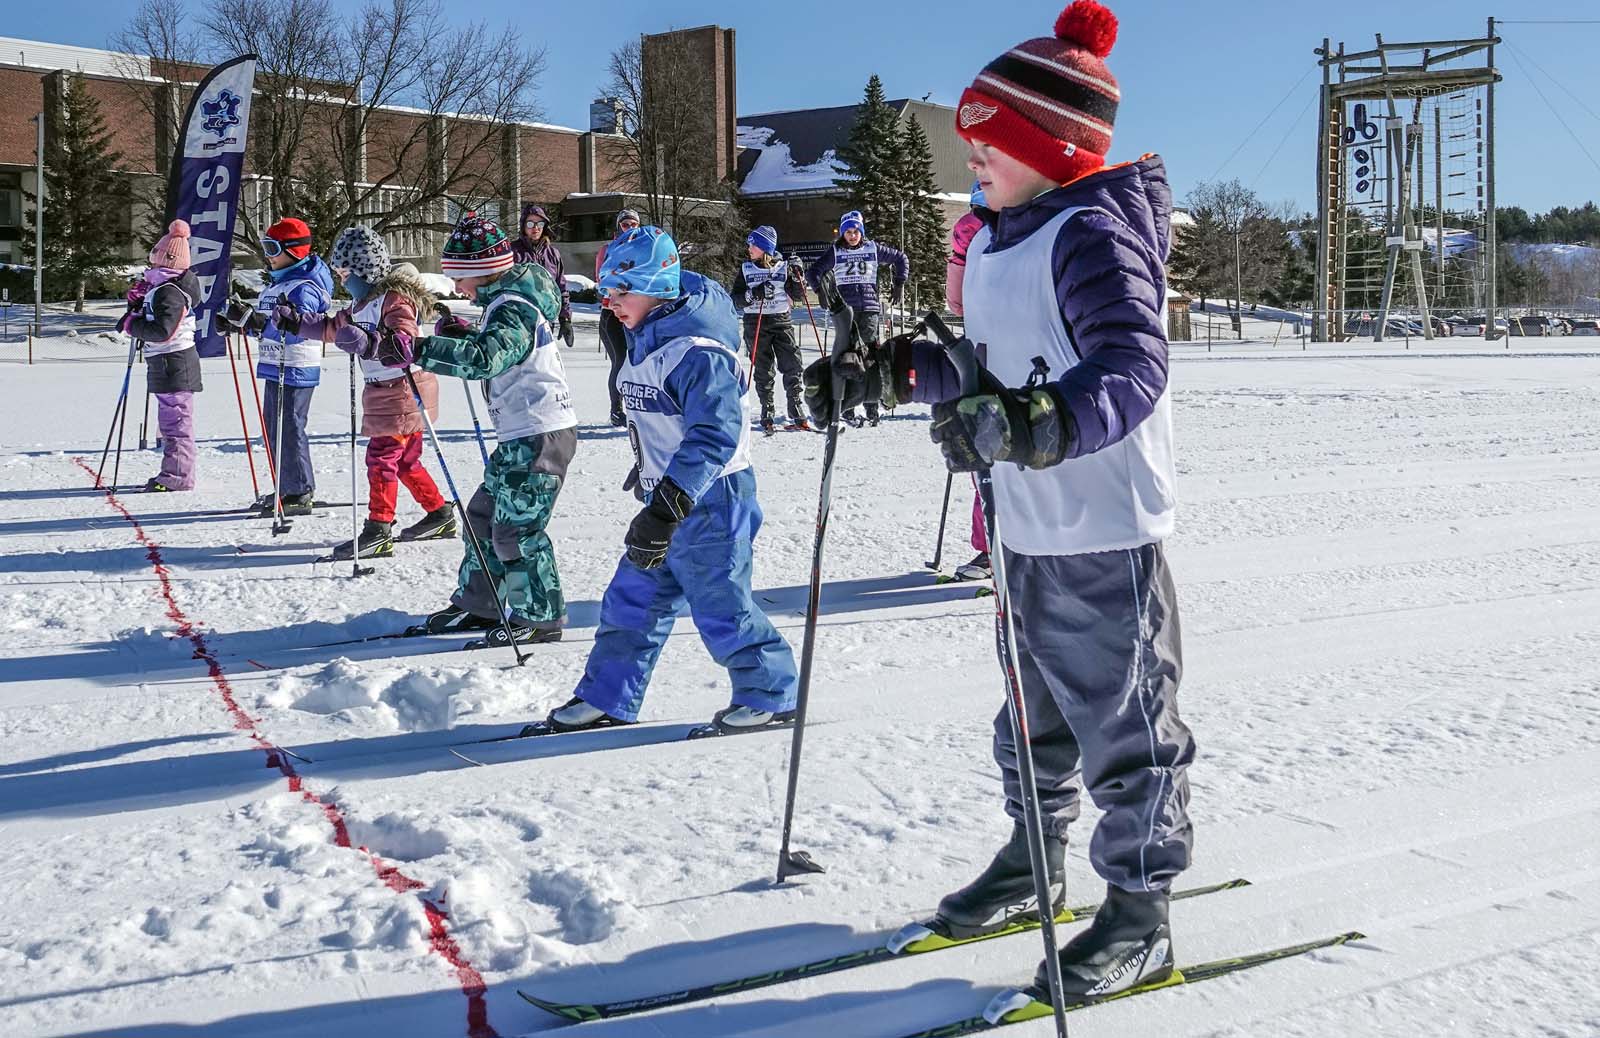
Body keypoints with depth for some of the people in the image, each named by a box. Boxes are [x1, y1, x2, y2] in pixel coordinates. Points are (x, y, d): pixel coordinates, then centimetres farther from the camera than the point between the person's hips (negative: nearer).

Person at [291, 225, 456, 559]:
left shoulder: (395, 298, -18)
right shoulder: (364, 301, 13)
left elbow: (405, 345, -31)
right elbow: (333, 326, 27)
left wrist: (368, 343, -44)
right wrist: (295, 321, 21)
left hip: (403, 392, -10)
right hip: (382, 392, 10)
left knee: (381, 457, -11)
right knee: (405, 460, 16)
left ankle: (379, 531, -10)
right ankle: (439, 514, 27)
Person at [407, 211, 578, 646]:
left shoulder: (513, 310, -19)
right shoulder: (504, 300, 14)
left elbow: (485, 358, -35)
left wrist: (420, 349, -41)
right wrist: (463, 334, 10)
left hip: (541, 434, -11)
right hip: (521, 434, 11)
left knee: (515, 530, -6)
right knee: (484, 513, 17)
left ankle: (541, 618, 5)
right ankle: (479, 604, 28)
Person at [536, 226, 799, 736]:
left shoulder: (697, 353, -24)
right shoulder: (648, 340, 7)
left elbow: (715, 436, -31)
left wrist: (665, 510, -36)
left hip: (710, 498, -10)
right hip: (668, 497, 10)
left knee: (720, 607, 0)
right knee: (632, 599, 13)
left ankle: (771, 697, 17)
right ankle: (606, 699, 23)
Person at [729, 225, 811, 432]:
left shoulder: (783, 267, 4)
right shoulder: (746, 269, 5)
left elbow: (797, 293, 8)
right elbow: (735, 296, 1)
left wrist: (797, 277, -9)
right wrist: (752, 295, -17)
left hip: (782, 321, 0)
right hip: (756, 323, 0)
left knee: (792, 367, -6)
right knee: (763, 370, 2)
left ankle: (797, 413, 0)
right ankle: (767, 414, 8)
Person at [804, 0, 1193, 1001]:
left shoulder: (1092, 233, -18)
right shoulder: (996, 241, 11)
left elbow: (1132, 368, -32)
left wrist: (1039, 423, -48)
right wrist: (894, 371, 17)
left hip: (1106, 534, -9)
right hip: (1029, 528, 9)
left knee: (1123, 725, 2)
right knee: (1036, 708, 23)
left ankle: (1140, 917, 14)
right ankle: (1034, 857, 41)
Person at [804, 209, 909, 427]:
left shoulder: (872, 249, 10)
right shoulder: (835, 253, 8)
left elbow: (900, 258, 21)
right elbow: (813, 272, 9)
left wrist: (899, 284, 14)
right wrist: (822, 291, -6)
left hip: (869, 308, 1)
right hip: (845, 309, -1)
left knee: (870, 355, -5)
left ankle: (872, 407, -2)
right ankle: (847, 407, -7)